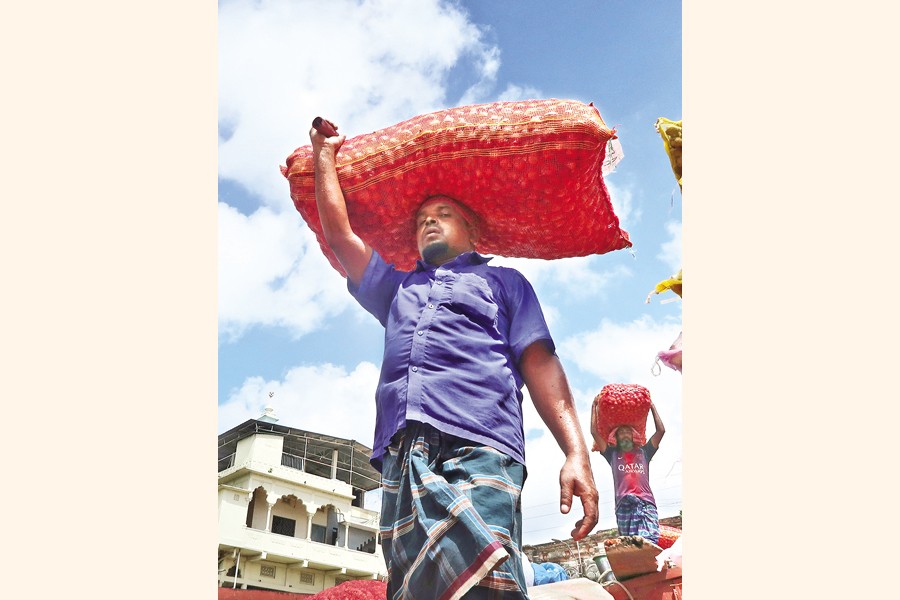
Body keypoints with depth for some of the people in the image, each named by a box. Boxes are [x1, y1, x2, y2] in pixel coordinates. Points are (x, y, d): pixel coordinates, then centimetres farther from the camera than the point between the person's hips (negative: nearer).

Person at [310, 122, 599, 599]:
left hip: (477, 450, -3)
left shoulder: (502, 281, 23)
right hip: (402, 457, 4)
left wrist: (576, 453, -4)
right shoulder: (397, 288, 36)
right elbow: (338, 234, 31)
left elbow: (540, 363, 9)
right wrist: (325, 156, 40)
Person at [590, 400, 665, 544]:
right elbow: (594, 432, 18)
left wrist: (652, 406, 27)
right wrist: (594, 406, 25)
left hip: (646, 503, 0)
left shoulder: (643, 452, 26)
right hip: (624, 505, 0)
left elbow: (661, 430, 20)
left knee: (650, 543, -21)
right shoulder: (613, 454, 24)